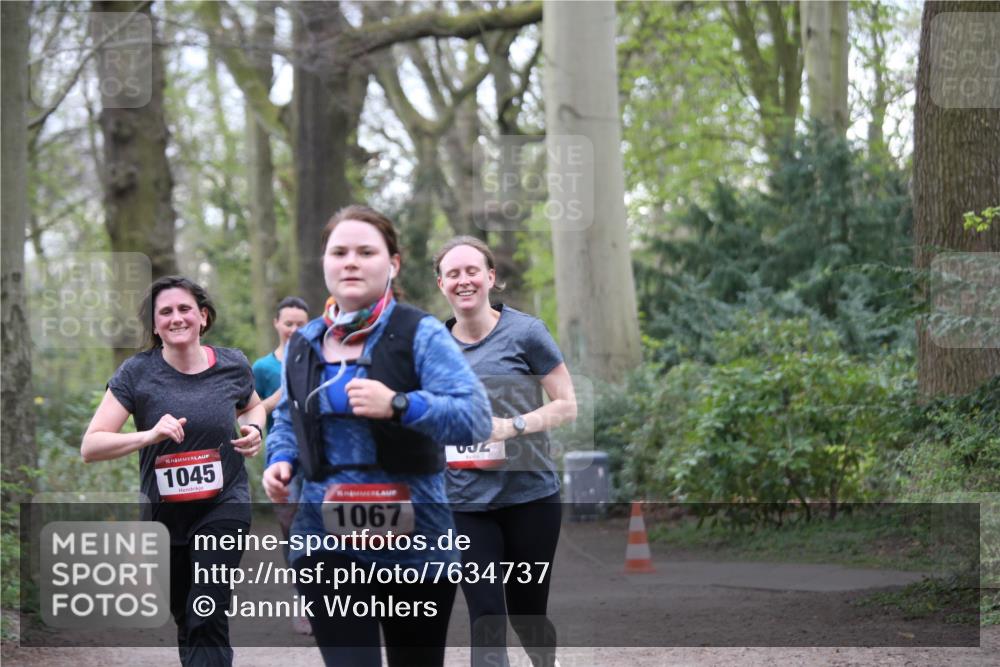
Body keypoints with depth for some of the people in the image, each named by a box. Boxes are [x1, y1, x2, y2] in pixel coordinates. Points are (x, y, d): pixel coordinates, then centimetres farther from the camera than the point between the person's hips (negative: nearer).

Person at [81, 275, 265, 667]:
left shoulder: (232, 366, -4)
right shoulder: (137, 373, -9)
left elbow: (252, 405, 21)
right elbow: (90, 447, -14)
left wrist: (253, 428, -3)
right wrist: (149, 435, -29)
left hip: (224, 506, -1)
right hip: (164, 513, 2)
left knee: (207, 617, -16)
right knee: (185, 619, 16)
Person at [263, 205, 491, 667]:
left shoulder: (420, 335, -8)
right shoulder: (303, 345, 8)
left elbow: (475, 416, -18)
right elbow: (287, 419, 23)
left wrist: (398, 404, -31)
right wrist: (280, 460, 1)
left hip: (412, 540, -2)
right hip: (327, 541, 2)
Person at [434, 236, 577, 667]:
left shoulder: (524, 332, -4)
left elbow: (566, 405, -3)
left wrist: (513, 426, -18)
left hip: (529, 494, -2)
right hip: (465, 501, 2)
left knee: (526, 613, 9)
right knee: (486, 619, -8)